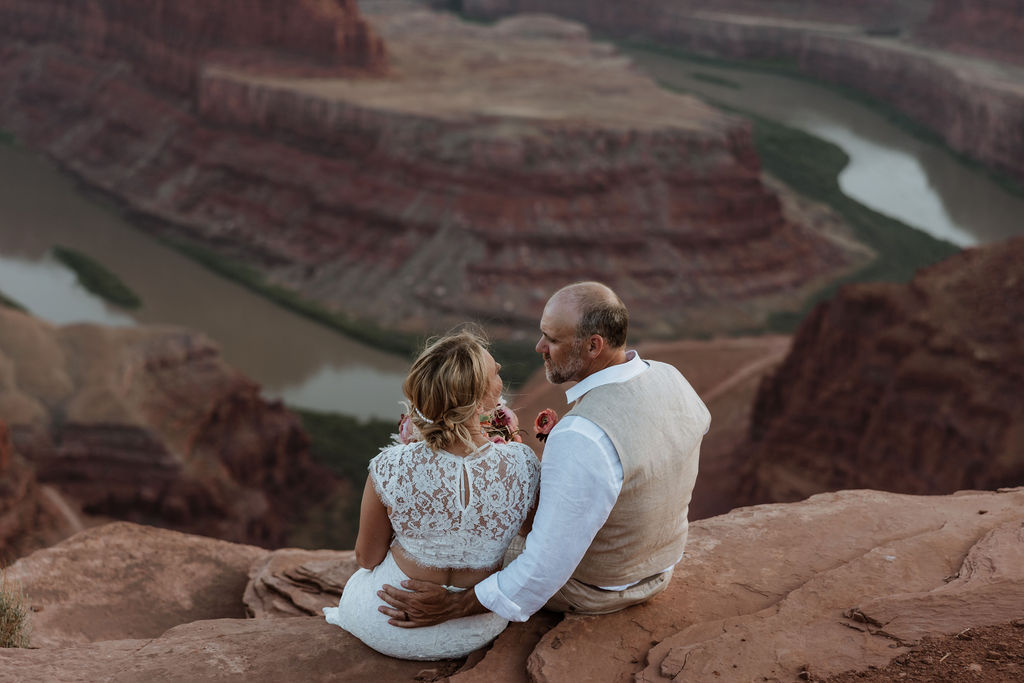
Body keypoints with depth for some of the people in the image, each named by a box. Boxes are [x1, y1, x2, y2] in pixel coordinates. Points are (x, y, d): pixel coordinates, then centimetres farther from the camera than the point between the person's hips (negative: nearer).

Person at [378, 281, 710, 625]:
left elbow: (545, 570, -38)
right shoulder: (671, 380, -17)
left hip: (589, 589, -7)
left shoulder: (581, 441, -42)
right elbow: (698, 419, 10)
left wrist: (452, 607, -31)